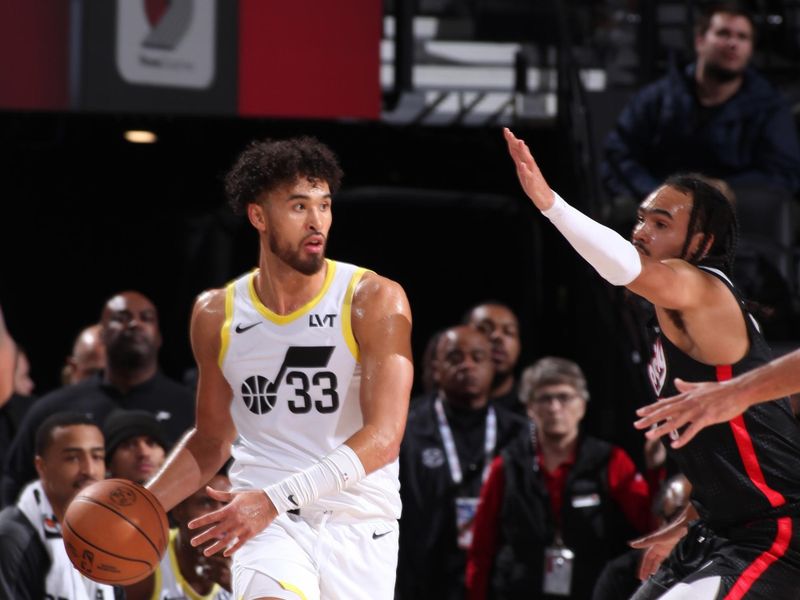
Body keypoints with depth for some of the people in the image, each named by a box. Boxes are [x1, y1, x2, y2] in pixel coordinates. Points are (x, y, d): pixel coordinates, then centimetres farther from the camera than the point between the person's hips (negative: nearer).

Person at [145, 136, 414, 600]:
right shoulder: (217, 315, 3)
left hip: (359, 522, 0)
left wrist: (277, 499, -27)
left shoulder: (374, 301, -8)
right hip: (267, 525, 0)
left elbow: (384, 436, -17)